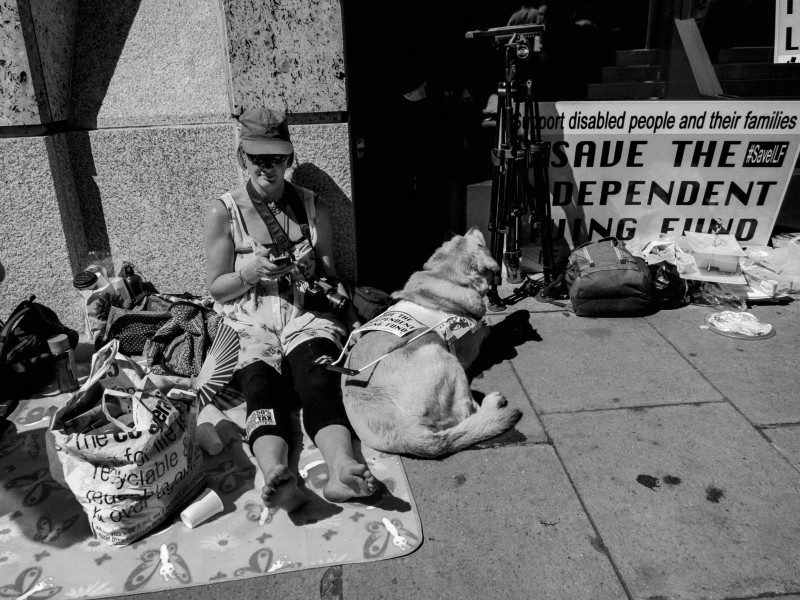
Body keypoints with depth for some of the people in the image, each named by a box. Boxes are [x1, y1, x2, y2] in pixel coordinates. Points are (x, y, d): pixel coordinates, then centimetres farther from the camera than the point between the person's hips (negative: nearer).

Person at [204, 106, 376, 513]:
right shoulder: (222, 213, 5)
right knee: (261, 384, -31)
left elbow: (328, 270, 16)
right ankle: (276, 476, -53)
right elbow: (216, 287, 7)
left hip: (306, 316, 1)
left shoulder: (312, 207, 11)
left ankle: (341, 466, -52)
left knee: (316, 377, -31)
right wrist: (248, 274, -13)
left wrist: (337, 291, -6)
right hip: (250, 325, 0)